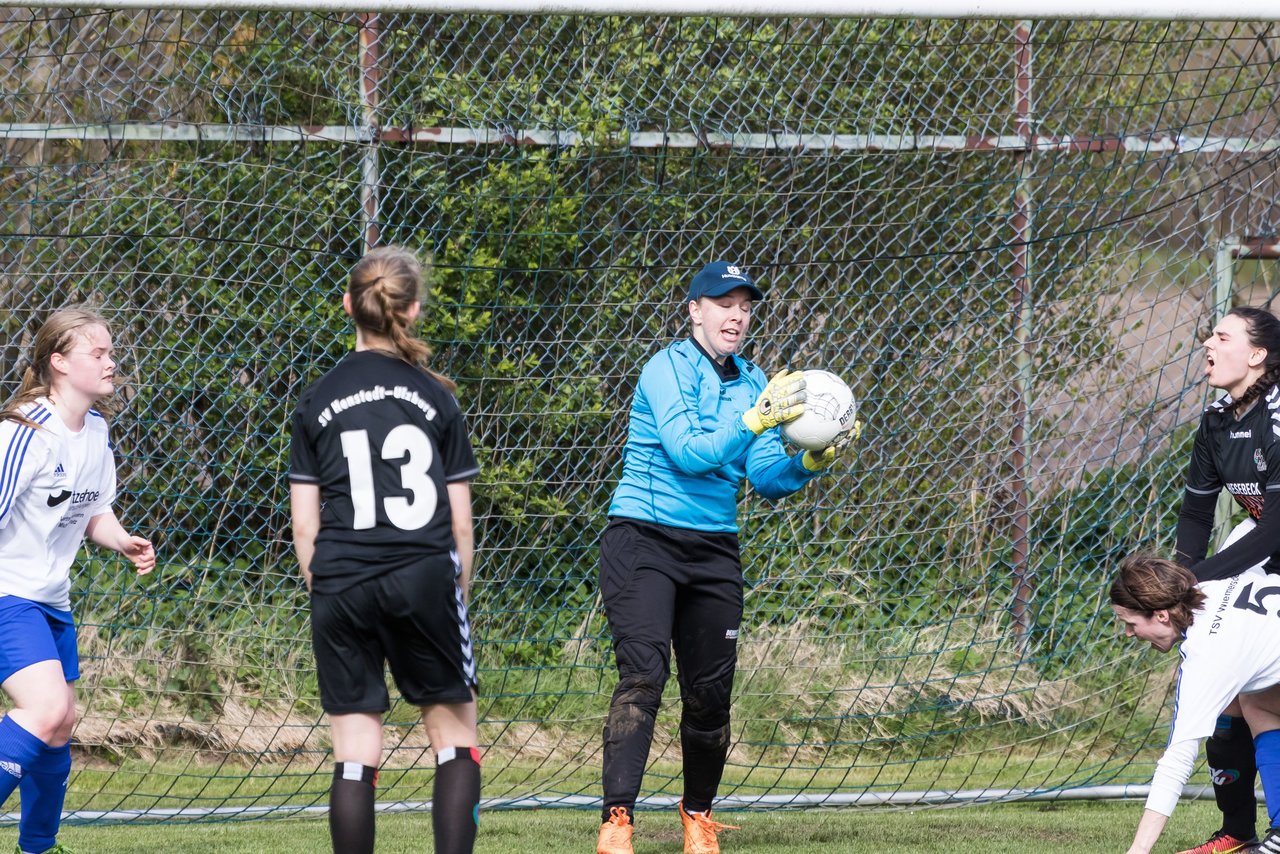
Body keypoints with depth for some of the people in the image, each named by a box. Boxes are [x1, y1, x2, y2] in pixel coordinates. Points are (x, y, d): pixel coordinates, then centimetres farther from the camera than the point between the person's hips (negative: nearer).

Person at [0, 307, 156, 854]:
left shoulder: (96, 431, 7)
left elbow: (94, 513, 18)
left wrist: (124, 543, -2)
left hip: (51, 599, 9)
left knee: (59, 726, 13)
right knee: (46, 709, -25)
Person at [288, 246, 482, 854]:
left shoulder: (318, 401, 5)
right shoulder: (435, 398, 3)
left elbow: (304, 525, 4)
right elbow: (461, 522, 5)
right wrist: (458, 593, 16)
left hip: (341, 582, 1)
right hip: (425, 577, -1)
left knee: (354, 754, 3)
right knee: (456, 740, 8)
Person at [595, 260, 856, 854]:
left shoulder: (752, 382, 11)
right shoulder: (667, 370, -8)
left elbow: (767, 479, 5)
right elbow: (688, 452, -21)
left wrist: (808, 462, -14)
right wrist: (755, 421, -30)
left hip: (714, 550, 6)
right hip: (644, 538, -6)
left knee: (710, 693, 6)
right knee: (642, 676, -20)